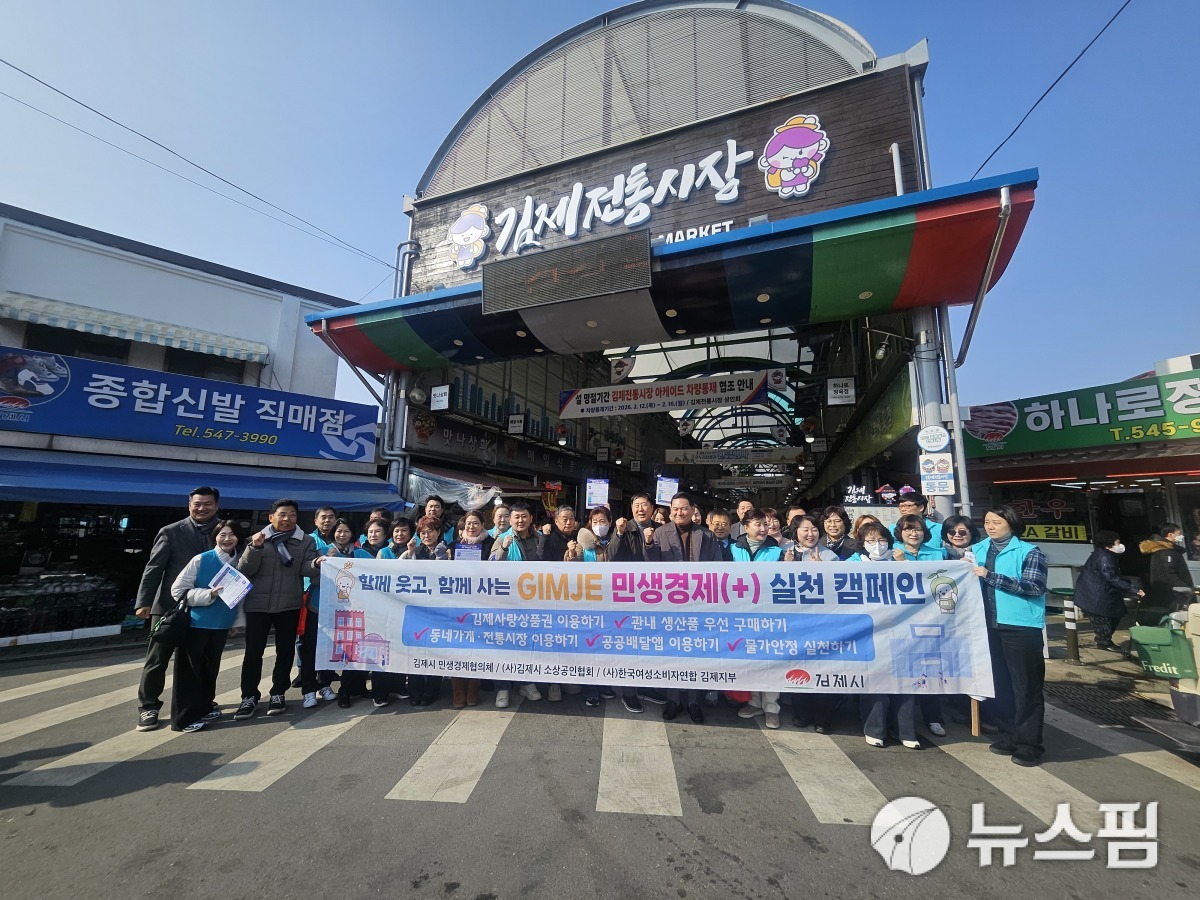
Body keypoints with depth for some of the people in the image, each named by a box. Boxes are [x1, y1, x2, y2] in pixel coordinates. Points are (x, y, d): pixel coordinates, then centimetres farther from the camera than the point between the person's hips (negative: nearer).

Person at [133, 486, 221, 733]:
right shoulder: (171, 532, -4)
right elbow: (153, 569, -5)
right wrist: (144, 602, -11)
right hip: (170, 606, -2)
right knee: (157, 659, 6)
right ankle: (148, 708, 21)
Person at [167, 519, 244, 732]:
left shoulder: (239, 563, 0)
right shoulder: (201, 560, -13)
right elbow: (178, 590, -11)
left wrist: (237, 620, 8)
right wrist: (209, 594, -22)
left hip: (222, 624, 4)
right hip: (197, 623, -4)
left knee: (211, 667, 16)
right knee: (191, 669, 4)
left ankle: (204, 707, 32)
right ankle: (185, 717, 15)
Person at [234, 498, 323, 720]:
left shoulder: (306, 541, 2)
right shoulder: (259, 538, 2)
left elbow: (305, 569, -8)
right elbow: (244, 570, -4)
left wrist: (317, 564, -30)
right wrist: (255, 548, -19)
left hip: (289, 604, 1)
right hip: (258, 603, 0)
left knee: (285, 650, 9)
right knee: (253, 651, 4)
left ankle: (278, 693, 23)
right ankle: (250, 696, 20)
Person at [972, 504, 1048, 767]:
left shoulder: (1029, 553, -6)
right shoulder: (978, 550, 10)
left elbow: (1034, 587, -17)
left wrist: (990, 576, -21)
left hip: (1021, 627, -5)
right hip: (989, 625, 5)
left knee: (1026, 686, 3)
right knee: (999, 684, 13)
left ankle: (1028, 743, 13)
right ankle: (1009, 735, 26)